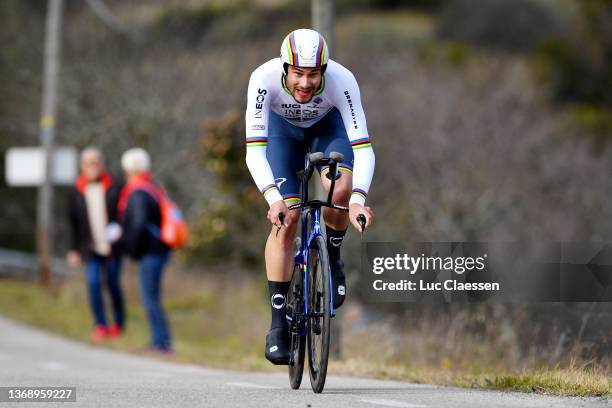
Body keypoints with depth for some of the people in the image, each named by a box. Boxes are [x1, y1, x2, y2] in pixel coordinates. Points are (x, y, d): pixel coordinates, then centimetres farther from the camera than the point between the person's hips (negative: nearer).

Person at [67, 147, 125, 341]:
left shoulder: (115, 188, -3)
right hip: (90, 249, 1)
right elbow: (73, 223, 10)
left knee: (113, 285, 4)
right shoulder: (76, 192, 4)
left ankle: (118, 323, 23)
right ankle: (100, 324, -2)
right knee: (93, 284, -10)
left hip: (113, 247, -1)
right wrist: (74, 249, 8)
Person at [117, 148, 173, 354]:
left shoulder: (138, 193, -14)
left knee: (150, 299, -6)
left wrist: (134, 249, -12)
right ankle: (159, 341, 19)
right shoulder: (153, 188, 13)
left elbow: (139, 223, -25)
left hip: (149, 252, -10)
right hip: (158, 249, 10)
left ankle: (162, 342, -7)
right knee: (152, 299, 15)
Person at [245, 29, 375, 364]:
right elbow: (255, 150, -40)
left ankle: (332, 256, 3)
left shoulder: (342, 81, -38)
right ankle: (278, 323, -6)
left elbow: (363, 148, -40)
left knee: (340, 191, -29)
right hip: (283, 128, 0)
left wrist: (357, 201, -55)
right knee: (286, 220, -14)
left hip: (327, 125, 0)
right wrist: (274, 200, -54)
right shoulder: (264, 78, -38)